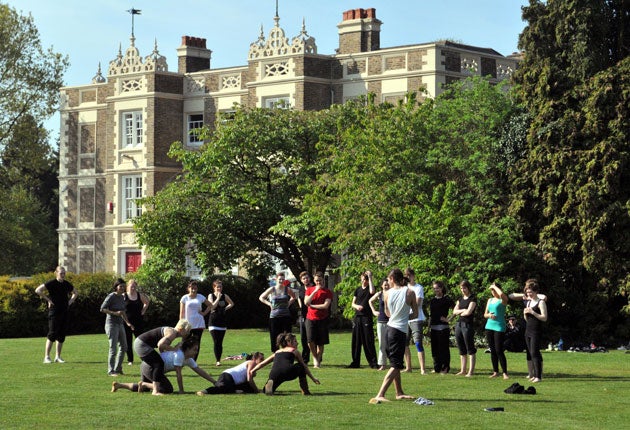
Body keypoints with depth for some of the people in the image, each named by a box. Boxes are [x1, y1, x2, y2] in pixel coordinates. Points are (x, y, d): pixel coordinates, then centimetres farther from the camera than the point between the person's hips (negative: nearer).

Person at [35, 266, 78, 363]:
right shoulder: (51, 283, -7)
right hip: (54, 312, -6)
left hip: (64, 311, 6)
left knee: (62, 335, 7)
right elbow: (38, 290, -14)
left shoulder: (67, 284, 11)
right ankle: (47, 357, -5)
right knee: (52, 334, -9)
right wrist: (48, 299, -13)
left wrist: (71, 301, 12)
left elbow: (75, 293, 30)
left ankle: (58, 357, 14)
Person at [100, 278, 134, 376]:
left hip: (120, 324, 8)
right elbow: (102, 309, -16)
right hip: (111, 324, -8)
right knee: (113, 348, -10)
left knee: (123, 347, 11)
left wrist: (128, 323, 17)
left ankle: (118, 368, 21)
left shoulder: (122, 297, 10)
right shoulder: (111, 296, -13)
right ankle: (111, 371, -4)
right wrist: (115, 313, -24)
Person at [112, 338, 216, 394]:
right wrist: (181, 390, -14)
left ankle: (118, 384, 29)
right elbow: (178, 374, -20)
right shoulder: (179, 355, -21)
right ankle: (143, 384, -3)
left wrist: (215, 382, 6)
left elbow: (200, 371, 9)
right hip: (149, 367, -10)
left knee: (144, 388, 25)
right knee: (167, 389, -15)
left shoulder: (189, 360, 7)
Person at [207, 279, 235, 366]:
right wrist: (218, 298, -16)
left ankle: (219, 360, 11)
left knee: (220, 342, 4)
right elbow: (212, 306, -16)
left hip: (222, 321, 3)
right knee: (216, 342, -11)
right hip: (213, 321, -3)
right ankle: (217, 360, -12)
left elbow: (231, 304, 23)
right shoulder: (211, 296, -1)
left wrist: (226, 308, 9)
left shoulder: (224, 296, 7)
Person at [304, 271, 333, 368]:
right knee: (310, 341, -11)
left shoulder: (328, 292, 1)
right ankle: (315, 358, 11)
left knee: (320, 343, 2)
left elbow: (326, 306, -10)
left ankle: (318, 361, 14)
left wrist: (311, 305, -6)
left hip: (322, 319, -1)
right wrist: (315, 291, -11)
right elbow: (306, 302, -6)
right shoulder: (309, 290, 9)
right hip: (310, 319, 1)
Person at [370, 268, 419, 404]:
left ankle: (399, 393, 30)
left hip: (390, 327, 5)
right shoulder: (410, 293, -8)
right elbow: (415, 314, 0)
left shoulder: (387, 293, 1)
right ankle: (380, 395, -20)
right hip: (401, 330, -5)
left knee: (395, 363, 20)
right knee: (396, 365, -6)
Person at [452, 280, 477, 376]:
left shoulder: (472, 299, -4)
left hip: (468, 325, -7)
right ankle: (463, 370, 13)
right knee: (461, 349, 9)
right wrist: (463, 310, -7)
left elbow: (469, 312, -15)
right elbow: (454, 311, 9)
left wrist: (459, 313, 2)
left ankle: (471, 371, -4)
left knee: (470, 350, -4)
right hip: (459, 324, 7)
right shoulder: (460, 299, 16)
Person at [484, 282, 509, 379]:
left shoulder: (503, 300, -3)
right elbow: (485, 314, 19)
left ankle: (505, 373, -7)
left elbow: (501, 294, -28)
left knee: (499, 351, -11)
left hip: (499, 327, -6)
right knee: (492, 350, 7)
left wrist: (494, 286, -11)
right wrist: (489, 315, -5)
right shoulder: (490, 300, 16)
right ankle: (495, 372, 14)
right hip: (489, 326, 6)